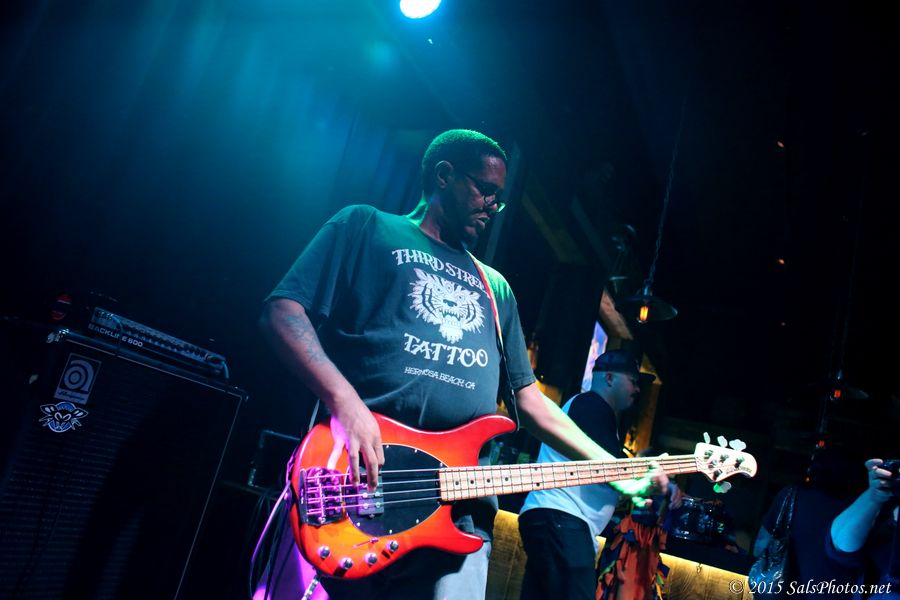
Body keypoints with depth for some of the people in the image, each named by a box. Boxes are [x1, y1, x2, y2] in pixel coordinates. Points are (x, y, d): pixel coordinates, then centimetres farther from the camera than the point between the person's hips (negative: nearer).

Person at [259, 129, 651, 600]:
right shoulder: (366, 227, 9)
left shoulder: (494, 288, 24)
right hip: (349, 485, -4)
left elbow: (528, 397, 21)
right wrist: (344, 400, -18)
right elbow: (283, 310, -2)